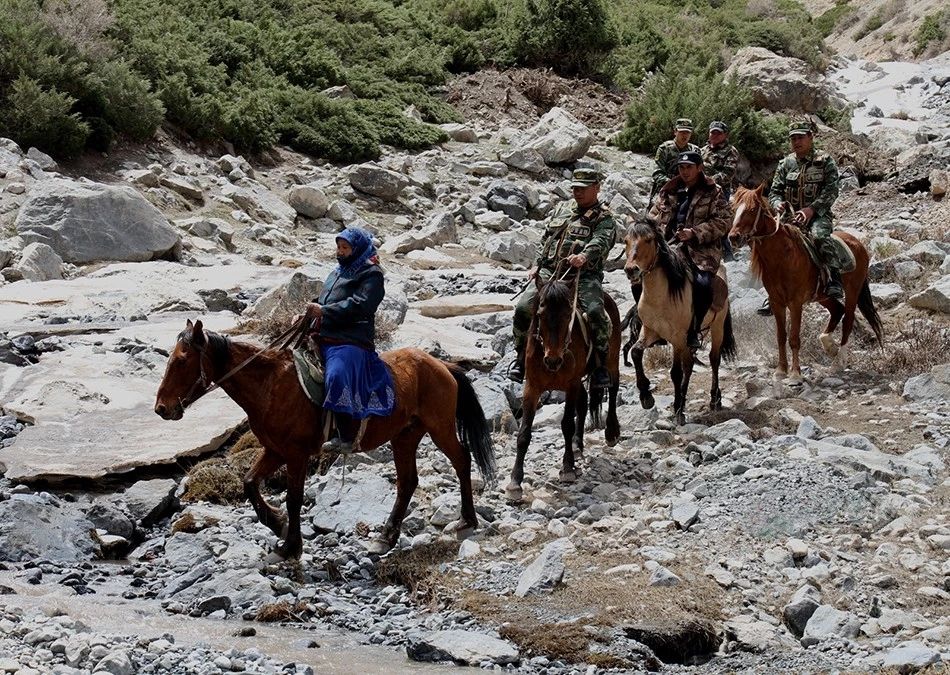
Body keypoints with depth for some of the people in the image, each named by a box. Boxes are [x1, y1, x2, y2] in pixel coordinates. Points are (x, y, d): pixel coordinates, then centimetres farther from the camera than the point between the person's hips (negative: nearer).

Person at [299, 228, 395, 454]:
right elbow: (323, 301, 30)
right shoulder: (338, 273, 25)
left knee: (336, 377, -33)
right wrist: (308, 315, 9)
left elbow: (360, 306, -15)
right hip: (323, 339, 10)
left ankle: (348, 439, -29)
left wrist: (324, 311, -18)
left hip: (351, 341, -10)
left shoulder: (371, 275, -1)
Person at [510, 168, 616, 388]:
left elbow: (601, 241, -14)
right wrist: (537, 265, 14)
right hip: (549, 272, 5)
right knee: (523, 309, -16)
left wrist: (585, 256, -35)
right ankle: (522, 358, 3)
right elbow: (545, 242, 30)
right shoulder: (563, 213, 26)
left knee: (595, 312, -31)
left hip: (584, 276, -5)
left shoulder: (604, 219, 7)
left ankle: (601, 365, -15)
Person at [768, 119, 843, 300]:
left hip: (818, 215, -4)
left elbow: (831, 191, -7)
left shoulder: (825, 161, 3)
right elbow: (775, 191, 13)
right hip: (791, 215, 4)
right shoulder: (785, 164, 13)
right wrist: (777, 204, -12)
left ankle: (835, 282, -37)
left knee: (820, 235, -36)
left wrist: (811, 209, -20)